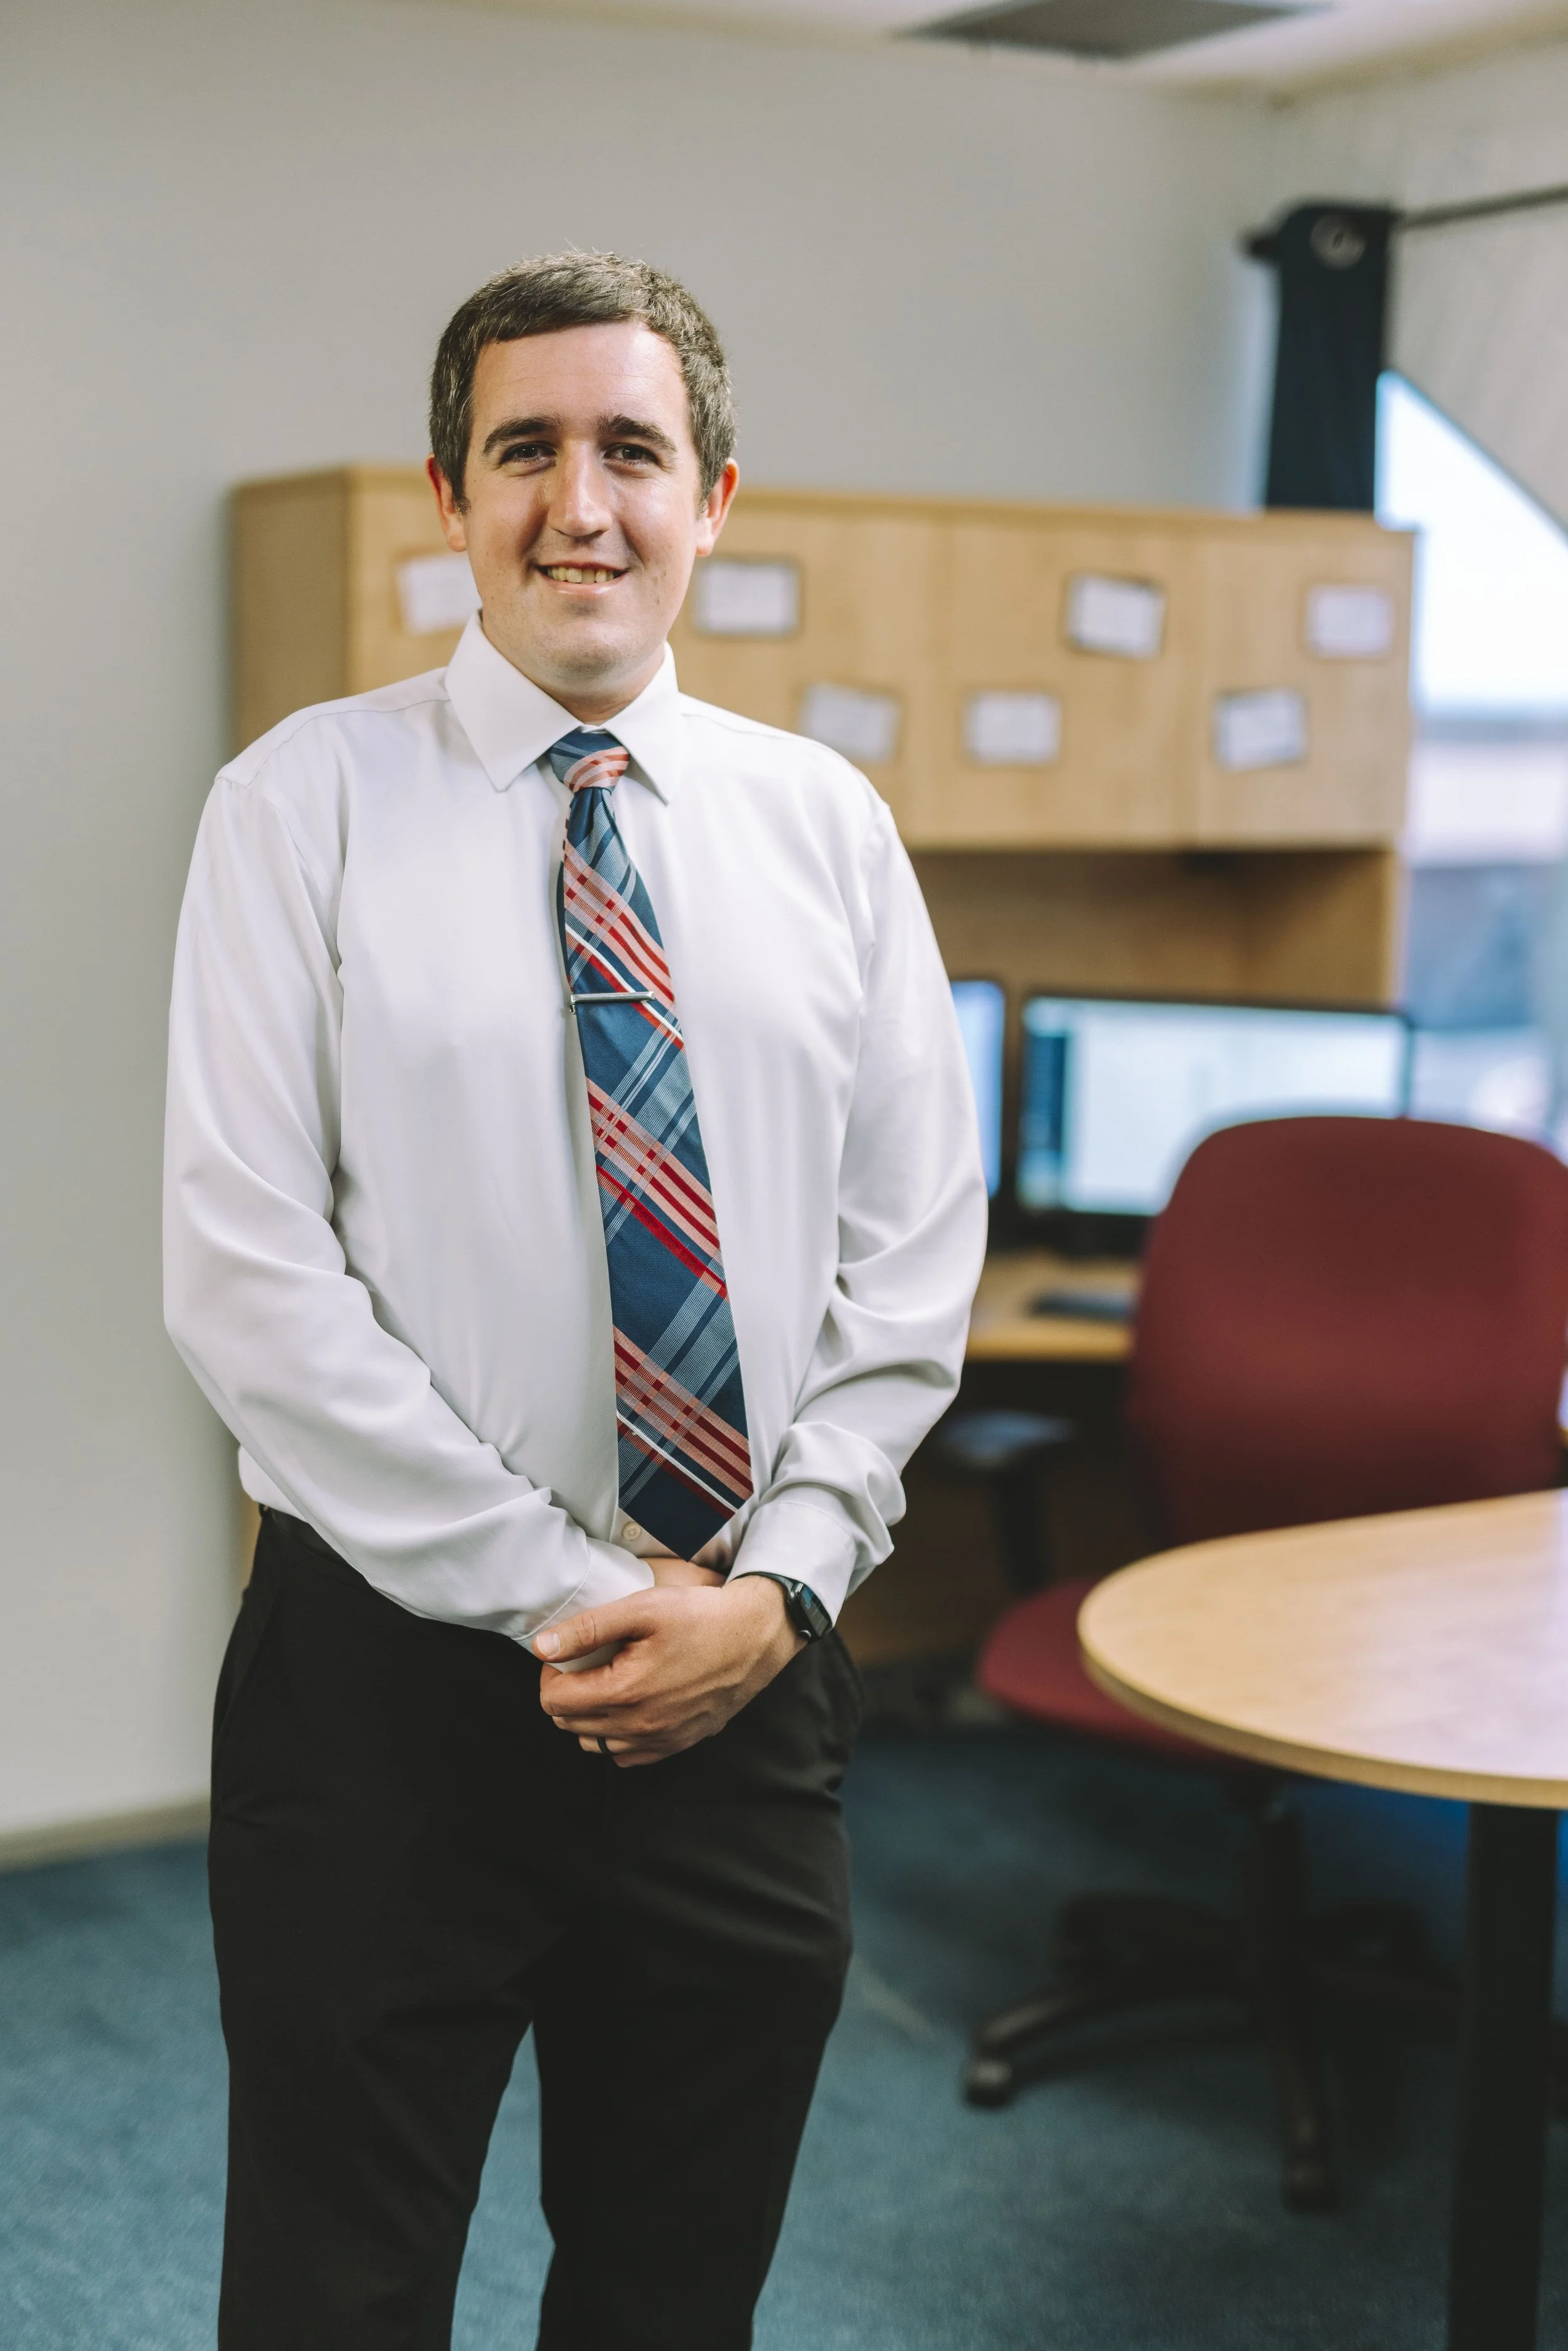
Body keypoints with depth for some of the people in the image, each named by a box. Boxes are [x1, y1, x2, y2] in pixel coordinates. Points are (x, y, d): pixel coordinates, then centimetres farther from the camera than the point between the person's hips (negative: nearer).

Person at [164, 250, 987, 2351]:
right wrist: (569, 1597, -13)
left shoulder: (826, 824, 6)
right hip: (393, 1675, -3)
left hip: (747, 1681, 3)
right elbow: (244, 1275, -11)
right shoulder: (308, 803, -4)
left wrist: (771, 1589, -9)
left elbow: (916, 1265, 4)